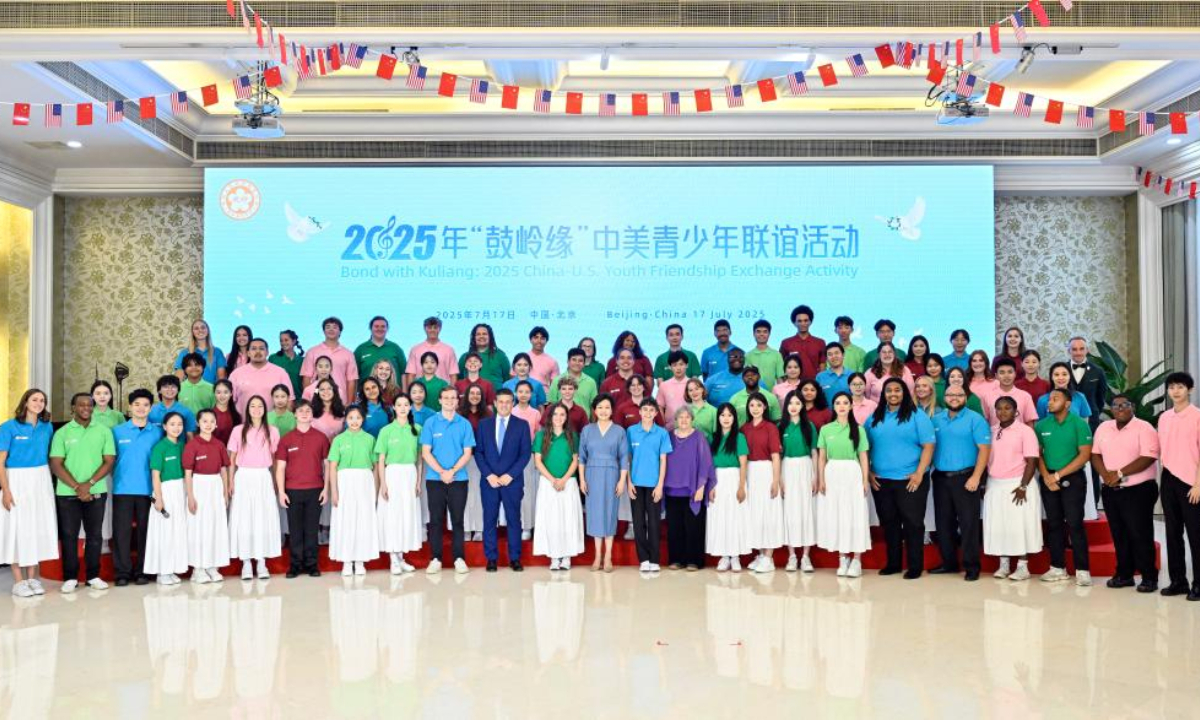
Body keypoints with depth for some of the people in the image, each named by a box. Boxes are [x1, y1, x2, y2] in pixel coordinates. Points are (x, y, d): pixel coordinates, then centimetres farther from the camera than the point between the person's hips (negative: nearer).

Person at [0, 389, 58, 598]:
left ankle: (33, 577, 15)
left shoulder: (47, 427, 7)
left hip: (41, 482, 4)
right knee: (17, 528, -1)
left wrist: (50, 485, 5)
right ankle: (18, 581, 5)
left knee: (38, 527, 5)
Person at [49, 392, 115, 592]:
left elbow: (109, 461, 0)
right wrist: (77, 487, -12)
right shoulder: (62, 433, 2)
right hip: (67, 493, -1)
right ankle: (70, 577, 11)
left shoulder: (104, 431, 5)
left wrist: (89, 484, -12)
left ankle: (93, 576, 13)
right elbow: (56, 465, -3)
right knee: (69, 535, 3)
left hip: (96, 492, 1)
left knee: (94, 534, 5)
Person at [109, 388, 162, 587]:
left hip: (148, 489, 1)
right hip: (123, 488, -1)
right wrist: (114, 477, -2)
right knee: (122, 530, -1)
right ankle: (122, 572, 6)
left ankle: (142, 571, 12)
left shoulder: (157, 432, 6)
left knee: (145, 530, 4)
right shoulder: (117, 431, 5)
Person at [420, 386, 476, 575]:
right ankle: (435, 559, 10)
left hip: (458, 479, 0)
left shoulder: (464, 424, 3)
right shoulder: (430, 423, 2)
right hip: (435, 479, 0)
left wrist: (452, 471, -13)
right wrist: (441, 472, -13)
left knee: (457, 519, 4)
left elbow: (467, 452, 0)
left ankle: (459, 558, 10)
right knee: (436, 519, 3)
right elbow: (426, 452, -2)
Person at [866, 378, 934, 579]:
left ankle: (915, 566, 9)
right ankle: (893, 563, 22)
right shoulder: (874, 418, 10)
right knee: (889, 523, 11)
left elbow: (928, 446, -8)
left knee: (913, 523, 1)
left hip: (910, 481, -4)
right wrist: (869, 473, 3)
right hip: (881, 481, 4)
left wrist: (919, 474, -15)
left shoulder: (916, 416, -3)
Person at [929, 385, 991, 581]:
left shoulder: (975, 419, -4)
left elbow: (984, 449, -10)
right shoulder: (936, 420, 11)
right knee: (944, 522, 10)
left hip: (965, 478, -5)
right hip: (940, 478, 5)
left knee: (968, 522, -3)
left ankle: (971, 566, 4)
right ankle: (948, 562, 21)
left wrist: (975, 477, -17)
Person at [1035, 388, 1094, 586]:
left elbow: (1085, 454, -10)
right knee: (1053, 524, 7)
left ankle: (1082, 570, -2)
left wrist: (1058, 475, -12)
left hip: (1072, 479, -4)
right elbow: (1037, 453, 7)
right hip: (1049, 480, 4)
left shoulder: (1079, 424, -6)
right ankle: (1058, 568, 14)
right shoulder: (1041, 425, 5)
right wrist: (1046, 476, -9)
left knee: (1075, 523, -6)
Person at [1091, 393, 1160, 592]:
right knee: (1119, 535, 11)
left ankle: (1149, 577, 5)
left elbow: (1148, 457, -17)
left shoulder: (1144, 428, -8)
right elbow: (1095, 454, 10)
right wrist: (1105, 474, -9)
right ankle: (1124, 574, 20)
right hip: (1111, 491, 6)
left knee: (1140, 535, -4)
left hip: (1138, 490, -6)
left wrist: (1120, 473, -18)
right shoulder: (1103, 428, 11)